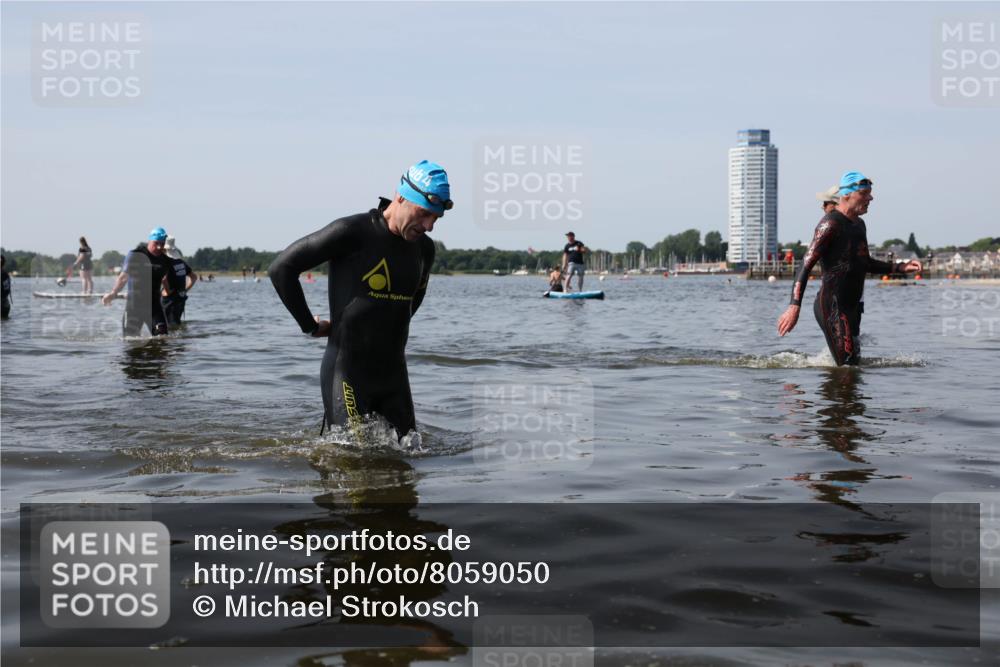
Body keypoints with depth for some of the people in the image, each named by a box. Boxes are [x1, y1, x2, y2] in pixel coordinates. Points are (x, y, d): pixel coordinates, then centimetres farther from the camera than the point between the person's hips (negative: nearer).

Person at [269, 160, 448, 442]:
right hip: (347, 370, -6)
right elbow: (281, 268, -11)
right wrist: (310, 326, -6)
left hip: (393, 370, 7)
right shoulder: (352, 232, -15)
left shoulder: (424, 248, 6)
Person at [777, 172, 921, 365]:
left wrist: (900, 268, 18)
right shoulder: (831, 224, -12)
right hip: (832, 306, -10)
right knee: (848, 366, -14)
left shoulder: (859, 224, 18)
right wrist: (795, 306, -29)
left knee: (855, 362, 13)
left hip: (852, 306, 10)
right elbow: (806, 264, -19)